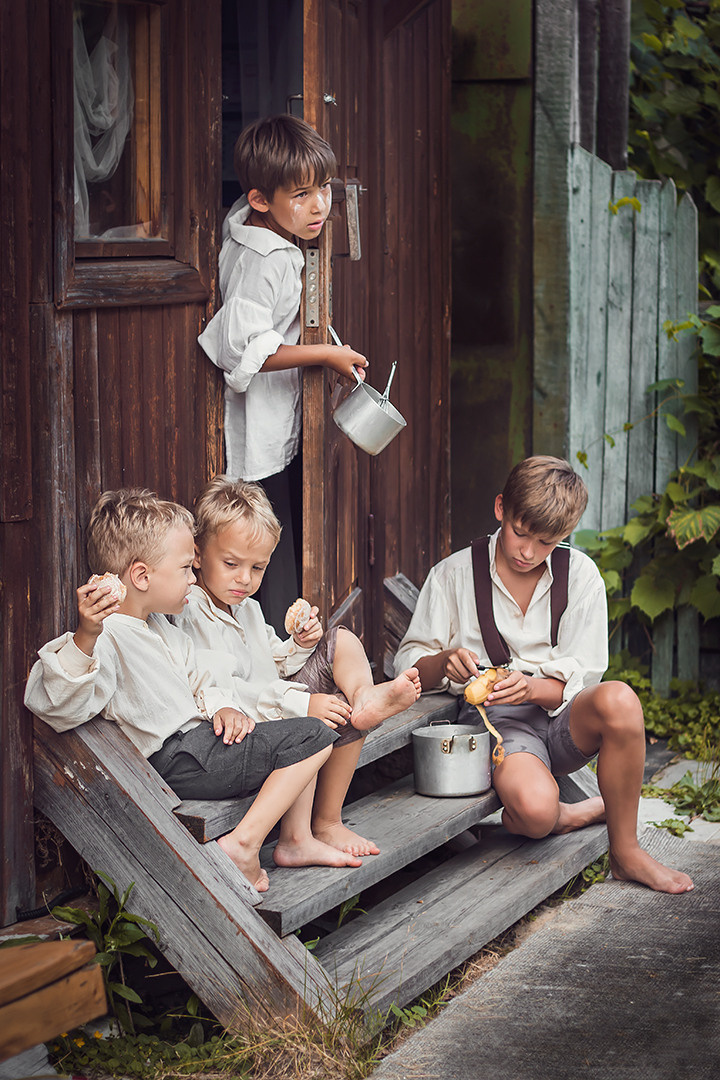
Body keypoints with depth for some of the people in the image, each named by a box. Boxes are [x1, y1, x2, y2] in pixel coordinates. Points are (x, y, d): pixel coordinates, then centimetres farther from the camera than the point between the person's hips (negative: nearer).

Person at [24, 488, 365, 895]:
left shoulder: (160, 627, 16)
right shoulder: (107, 638, -19)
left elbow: (198, 676, 25)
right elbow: (57, 703, -33)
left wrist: (221, 706, 3)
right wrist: (85, 637, -49)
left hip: (196, 736, 11)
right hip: (177, 762, -11)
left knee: (304, 738, 20)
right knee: (311, 737, -12)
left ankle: (297, 840, 20)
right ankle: (243, 845, -15)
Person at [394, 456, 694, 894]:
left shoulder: (580, 574, 4)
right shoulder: (453, 574, 2)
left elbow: (581, 678, -1)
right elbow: (409, 664, 3)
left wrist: (531, 687, -22)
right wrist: (445, 661, -21)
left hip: (562, 715, 3)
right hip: (496, 719, -2)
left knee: (618, 700, -35)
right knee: (535, 810, -37)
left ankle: (626, 852, -15)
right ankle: (585, 812, 3)